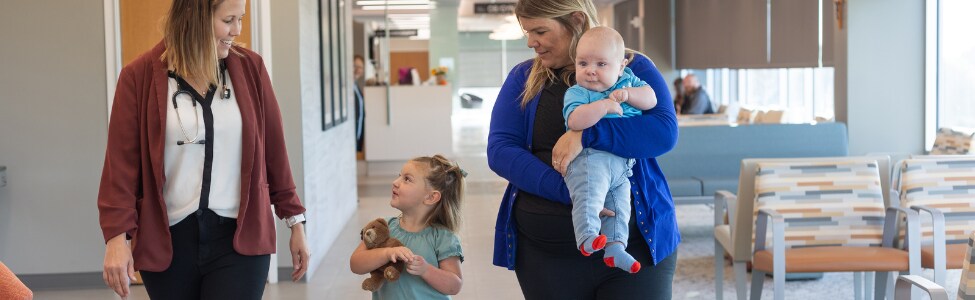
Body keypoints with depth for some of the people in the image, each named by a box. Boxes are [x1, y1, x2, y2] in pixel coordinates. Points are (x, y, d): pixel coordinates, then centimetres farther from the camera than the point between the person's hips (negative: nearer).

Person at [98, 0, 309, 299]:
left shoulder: (250, 67, 3)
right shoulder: (140, 76, -3)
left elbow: (274, 150, 9)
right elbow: (121, 161, -3)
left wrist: (295, 221, 11)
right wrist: (117, 236, -12)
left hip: (240, 237, 1)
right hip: (168, 242, 0)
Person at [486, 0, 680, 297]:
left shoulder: (632, 68, 2)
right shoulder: (522, 78, 7)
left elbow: (665, 132, -12)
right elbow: (499, 150, -4)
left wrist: (585, 134, -24)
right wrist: (567, 191, -18)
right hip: (545, 252, 2)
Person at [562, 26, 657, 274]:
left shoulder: (628, 81, 15)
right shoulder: (576, 93, -3)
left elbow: (651, 99, 10)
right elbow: (575, 120, -21)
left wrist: (628, 94, -7)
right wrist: (605, 105, -21)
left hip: (622, 165, 7)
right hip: (589, 158, -7)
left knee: (619, 205, 8)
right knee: (589, 193, -30)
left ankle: (614, 247, 12)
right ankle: (588, 238, -38)